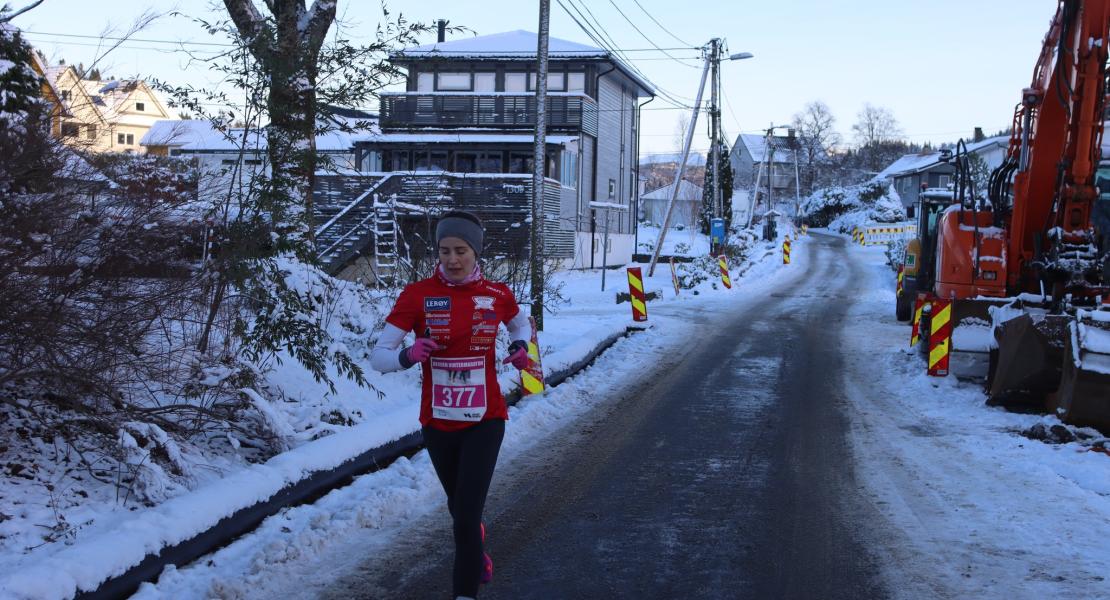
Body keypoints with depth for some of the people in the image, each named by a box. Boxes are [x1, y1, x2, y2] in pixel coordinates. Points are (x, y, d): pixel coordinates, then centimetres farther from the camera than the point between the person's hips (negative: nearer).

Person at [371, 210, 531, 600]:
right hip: (437, 423, 1)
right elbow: (378, 357, -12)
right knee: (459, 506, 21)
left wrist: (520, 346, -4)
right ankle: (478, 556, 53)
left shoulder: (497, 294, -6)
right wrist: (408, 355, -33)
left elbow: (520, 323, 18)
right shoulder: (417, 294, -11)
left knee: (467, 513, -11)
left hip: (484, 421, -1)